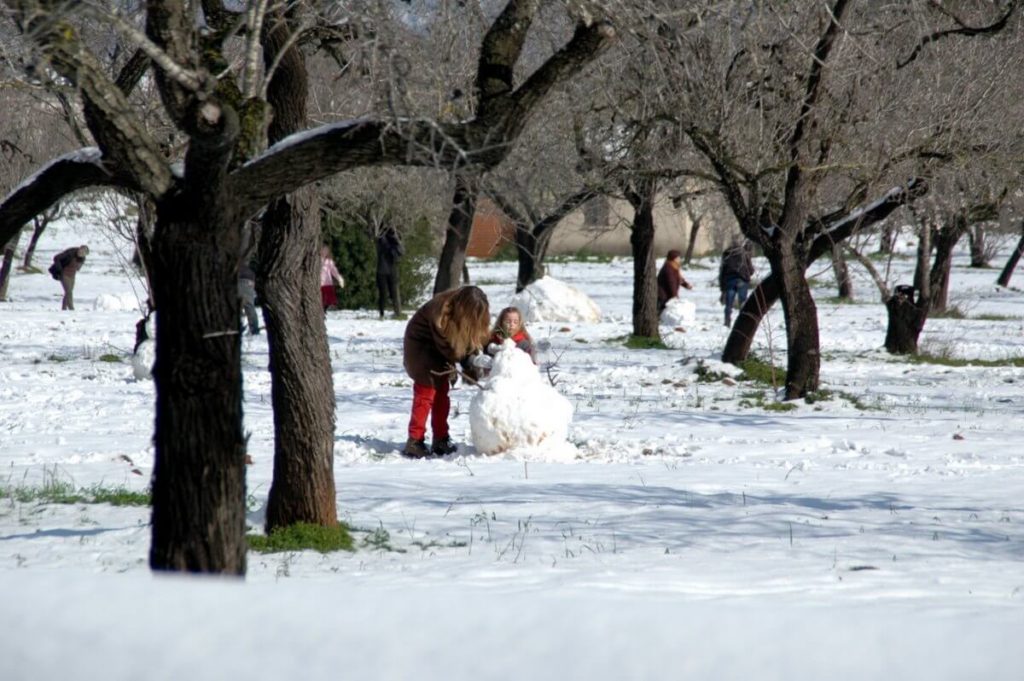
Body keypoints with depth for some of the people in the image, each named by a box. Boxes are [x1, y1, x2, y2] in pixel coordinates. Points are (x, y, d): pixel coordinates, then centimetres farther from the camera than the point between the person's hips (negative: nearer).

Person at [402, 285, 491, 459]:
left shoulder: (467, 312, -13)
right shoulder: (441, 312, -35)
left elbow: (471, 337, -5)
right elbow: (447, 347, -29)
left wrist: (474, 358, -21)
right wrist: (472, 359, -28)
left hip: (439, 351, 7)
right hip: (421, 348, -7)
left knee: (442, 395, 8)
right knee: (425, 394, -10)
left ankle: (440, 441, 14)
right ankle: (414, 442, -7)